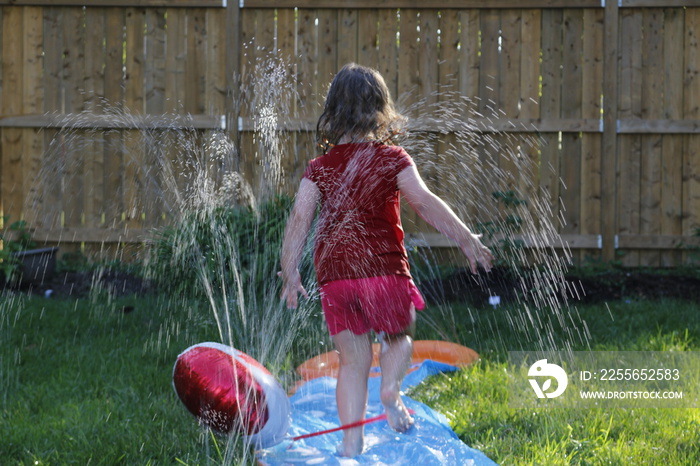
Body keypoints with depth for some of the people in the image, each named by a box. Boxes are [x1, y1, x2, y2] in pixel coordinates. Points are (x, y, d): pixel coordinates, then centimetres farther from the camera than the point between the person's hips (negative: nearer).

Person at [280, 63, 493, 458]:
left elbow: (300, 219, 0)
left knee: (353, 362, 10)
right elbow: (425, 202, -10)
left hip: (335, 274, 2)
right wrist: (467, 240, -9)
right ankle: (391, 389, -5)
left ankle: (351, 442, 5)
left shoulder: (321, 167, 8)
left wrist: (290, 273, 3)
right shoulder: (391, 158, 0)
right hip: (384, 268, -2)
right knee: (399, 335, 23)